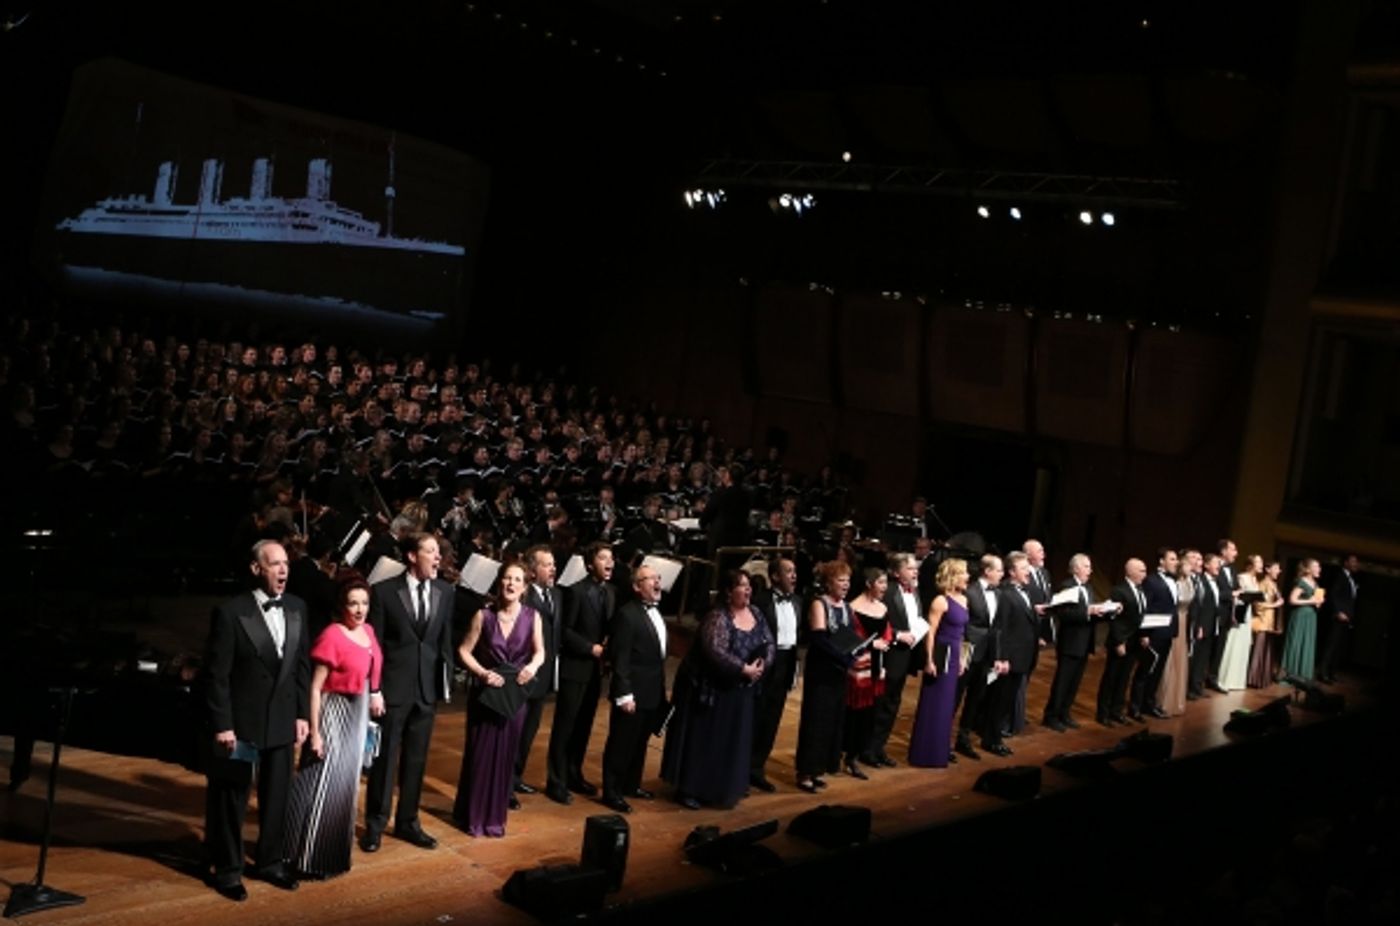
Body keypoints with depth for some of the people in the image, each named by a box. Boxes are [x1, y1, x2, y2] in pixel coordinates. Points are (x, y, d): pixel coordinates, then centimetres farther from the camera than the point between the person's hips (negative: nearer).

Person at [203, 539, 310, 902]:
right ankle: (228, 869, 25)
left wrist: (303, 714, 5)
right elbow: (216, 675, -13)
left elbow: (303, 665, 7)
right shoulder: (230, 612, -15)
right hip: (240, 721, -5)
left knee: (276, 796, 15)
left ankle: (270, 861, 33)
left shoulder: (296, 608, 1)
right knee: (231, 799, 9)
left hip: (282, 720, 5)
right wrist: (222, 724, -15)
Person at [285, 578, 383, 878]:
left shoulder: (368, 631, 4)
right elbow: (315, 687, -18)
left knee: (345, 783, 18)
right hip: (334, 715, -8)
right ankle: (310, 857, 11)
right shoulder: (332, 636, -18)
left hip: (358, 716, 8)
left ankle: (334, 850, 33)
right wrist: (315, 732, -19)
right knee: (323, 784, -2)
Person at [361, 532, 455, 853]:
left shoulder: (444, 591, 2)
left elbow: (445, 639, 8)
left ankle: (407, 821, 26)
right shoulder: (384, 591, -9)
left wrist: (446, 679, 4)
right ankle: (375, 823, 20)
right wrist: (373, 688, -10)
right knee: (384, 757, 6)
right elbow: (373, 644, -7)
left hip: (427, 686, 4)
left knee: (416, 759, 12)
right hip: (393, 686, -4)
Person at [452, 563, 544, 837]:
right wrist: (482, 673, -17)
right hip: (485, 691, -1)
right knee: (479, 752, 3)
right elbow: (464, 650, -3)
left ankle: (495, 816, 20)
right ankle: (471, 814, 16)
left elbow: (539, 651, 0)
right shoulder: (484, 615, -7)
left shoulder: (532, 616, -4)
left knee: (505, 754, 7)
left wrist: (533, 665, -21)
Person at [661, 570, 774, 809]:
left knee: (733, 741, 12)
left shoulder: (755, 614, 4)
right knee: (703, 739, 1)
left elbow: (768, 644, 5)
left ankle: (724, 788, 24)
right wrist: (743, 669, -24)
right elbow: (715, 652, -29)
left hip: (741, 691, 7)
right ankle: (689, 789, 10)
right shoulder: (717, 618, -19)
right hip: (713, 689, -7)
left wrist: (761, 666, -14)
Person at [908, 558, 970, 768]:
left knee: (946, 705, 16)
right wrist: (929, 661, -20)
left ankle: (939, 751, 26)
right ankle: (926, 754, 8)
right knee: (933, 705, -1)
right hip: (940, 655, -9)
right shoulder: (941, 601, -16)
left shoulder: (963, 599, 10)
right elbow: (930, 632, -17)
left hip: (953, 656, 9)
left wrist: (960, 658, 18)